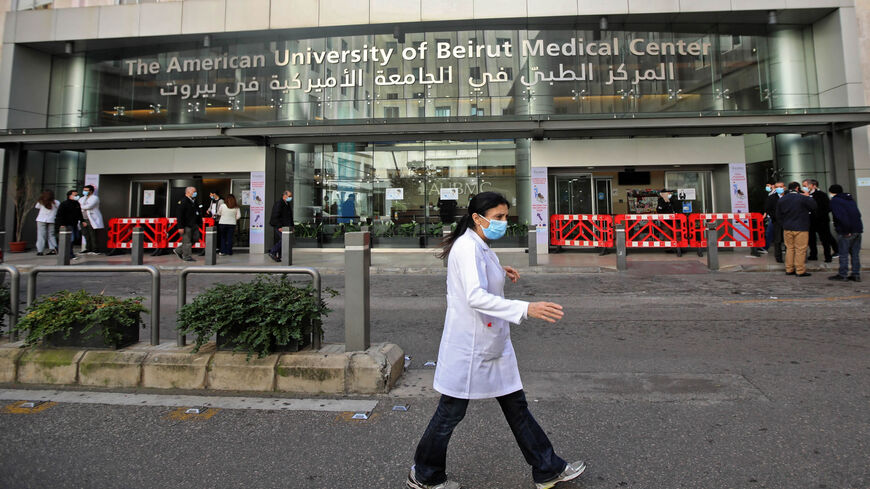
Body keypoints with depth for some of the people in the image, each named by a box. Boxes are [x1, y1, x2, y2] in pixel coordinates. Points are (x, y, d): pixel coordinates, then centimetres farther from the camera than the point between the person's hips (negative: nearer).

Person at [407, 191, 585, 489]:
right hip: (468, 347, -9)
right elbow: (476, 297, -33)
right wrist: (526, 309, -40)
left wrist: (500, 274, 10)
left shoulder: (481, 247, 11)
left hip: (493, 345, 9)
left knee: (516, 406, 16)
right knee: (450, 413, 8)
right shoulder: (467, 247, -20)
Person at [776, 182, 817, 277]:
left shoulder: (781, 200, 3)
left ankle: (789, 269, 16)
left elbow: (778, 215, 8)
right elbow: (814, 207, 1)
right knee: (800, 249, 0)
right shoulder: (803, 198, -12)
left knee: (789, 248, 13)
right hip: (801, 228, -5)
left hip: (787, 228, 5)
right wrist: (809, 197, 12)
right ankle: (800, 271, 3)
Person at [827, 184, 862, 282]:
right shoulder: (850, 199, 18)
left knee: (843, 254, -1)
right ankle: (856, 275, 14)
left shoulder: (834, 200, -8)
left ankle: (842, 275, 3)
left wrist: (847, 229, -16)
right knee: (855, 254, 12)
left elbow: (841, 216, -20)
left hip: (845, 232, -8)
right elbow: (858, 214, 17)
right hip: (857, 230, 8)